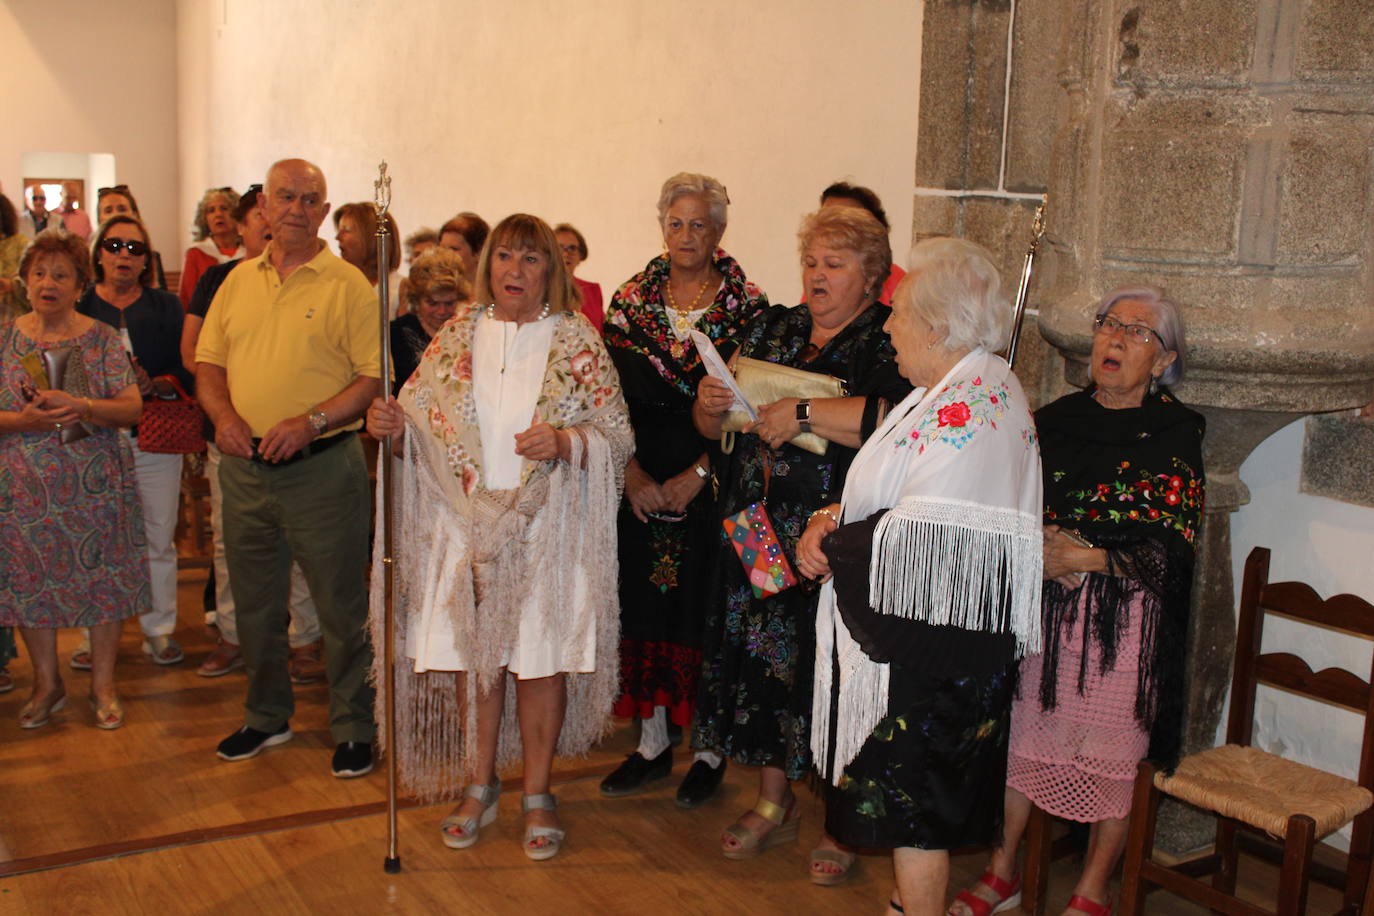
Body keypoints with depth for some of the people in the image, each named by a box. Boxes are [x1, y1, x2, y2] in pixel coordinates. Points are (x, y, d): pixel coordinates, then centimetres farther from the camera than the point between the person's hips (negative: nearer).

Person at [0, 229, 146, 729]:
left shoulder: (101, 338, 0)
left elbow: (133, 407, -6)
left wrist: (79, 406, -21)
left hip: (93, 483, -2)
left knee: (101, 580, 2)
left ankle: (103, 684, 17)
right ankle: (47, 684, 26)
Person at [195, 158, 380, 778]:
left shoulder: (348, 285, -5)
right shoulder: (238, 280, 11)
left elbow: (375, 377, -9)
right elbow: (208, 361, 14)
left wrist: (311, 421, -20)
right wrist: (224, 414, -5)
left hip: (321, 467, -5)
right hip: (244, 466, 5)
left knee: (340, 605, 3)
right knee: (254, 602, 16)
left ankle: (352, 727, 16)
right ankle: (266, 716, 33)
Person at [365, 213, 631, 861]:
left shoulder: (576, 340, 0)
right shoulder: (456, 336, 8)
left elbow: (617, 433, -3)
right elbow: (418, 424, 9)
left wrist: (563, 441, -21)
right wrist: (390, 425, -13)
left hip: (547, 527, -2)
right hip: (466, 523, 2)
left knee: (540, 656, 3)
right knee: (473, 654, 8)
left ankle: (537, 793, 19)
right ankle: (481, 785, 26)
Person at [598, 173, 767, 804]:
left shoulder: (745, 306, -2)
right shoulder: (631, 300, 6)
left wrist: (696, 475, -12)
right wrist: (632, 473, -7)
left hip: (710, 486, -3)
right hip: (640, 484, 3)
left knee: (705, 608, 1)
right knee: (645, 604, 7)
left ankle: (710, 750, 16)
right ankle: (653, 742, 22)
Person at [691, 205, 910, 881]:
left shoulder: (891, 341, -4)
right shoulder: (772, 329, 14)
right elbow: (714, 427, 18)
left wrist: (804, 413, -22)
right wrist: (709, 403, -5)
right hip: (759, 533, 6)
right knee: (761, 655, 9)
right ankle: (774, 803, 26)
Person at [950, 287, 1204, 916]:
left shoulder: (1175, 431, -1)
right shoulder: (1055, 420, 9)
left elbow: (1172, 549, -8)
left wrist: (1086, 559, -17)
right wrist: (1032, 550, -9)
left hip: (1124, 616, -3)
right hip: (1041, 607, 3)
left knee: (1113, 753, 2)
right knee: (1022, 734, 8)